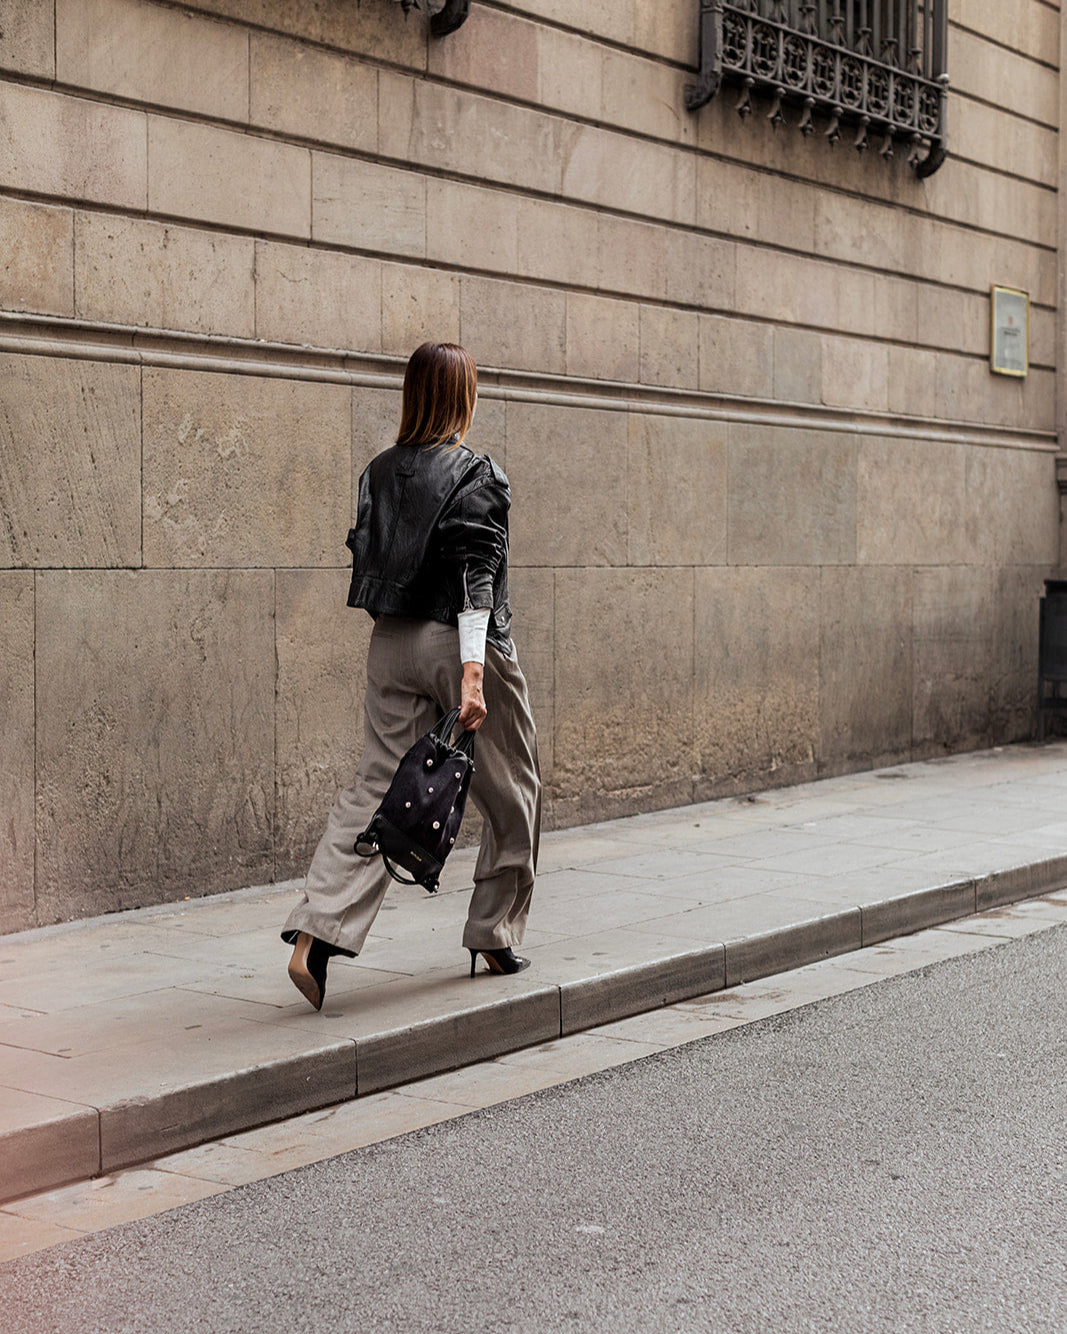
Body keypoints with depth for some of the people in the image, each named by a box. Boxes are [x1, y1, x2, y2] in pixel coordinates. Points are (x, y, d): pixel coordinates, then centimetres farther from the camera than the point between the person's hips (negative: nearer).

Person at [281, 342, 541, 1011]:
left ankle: (317, 935, -13)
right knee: (510, 793, 12)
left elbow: (366, 560, 13)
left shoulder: (380, 472, 8)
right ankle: (496, 938, 22)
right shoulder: (477, 475, -10)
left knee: (378, 786, 3)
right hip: (459, 641, -5)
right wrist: (472, 672, -24)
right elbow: (474, 579, -19)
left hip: (392, 643, 6)